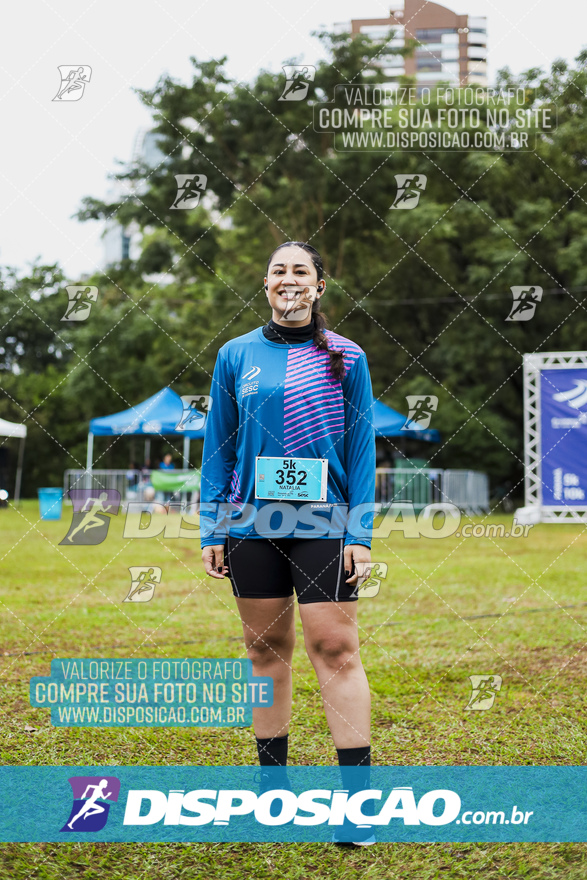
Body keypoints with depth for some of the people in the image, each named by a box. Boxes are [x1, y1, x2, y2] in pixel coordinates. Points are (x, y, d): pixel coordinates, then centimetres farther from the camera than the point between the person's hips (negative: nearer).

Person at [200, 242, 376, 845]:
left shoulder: (346, 358, 3)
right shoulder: (236, 356, 8)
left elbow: (361, 450, 2)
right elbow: (218, 446, 10)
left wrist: (360, 534, -5)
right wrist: (211, 529, 5)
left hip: (323, 523, -2)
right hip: (251, 523, 2)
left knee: (335, 648, -8)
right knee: (266, 647, 7)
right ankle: (273, 779, 19)